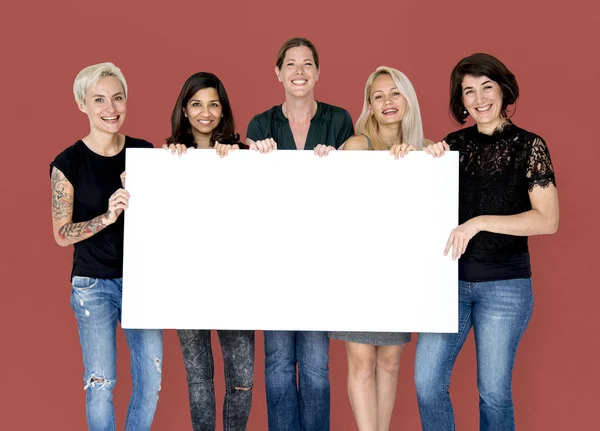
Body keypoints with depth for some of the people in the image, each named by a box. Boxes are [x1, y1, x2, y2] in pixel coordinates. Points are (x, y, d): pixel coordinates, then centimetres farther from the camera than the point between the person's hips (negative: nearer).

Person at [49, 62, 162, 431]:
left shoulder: (145, 152, 1)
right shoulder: (69, 163, -7)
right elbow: (62, 234, -7)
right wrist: (108, 216, -23)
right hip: (94, 285, -3)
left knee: (151, 379, 6)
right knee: (100, 383, 4)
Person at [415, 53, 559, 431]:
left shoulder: (528, 146, -4)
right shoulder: (455, 144, 6)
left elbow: (548, 220, -12)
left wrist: (479, 223, -21)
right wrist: (430, 164, -7)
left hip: (504, 284, -3)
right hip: (450, 276, 3)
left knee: (494, 391, 6)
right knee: (427, 382, 0)